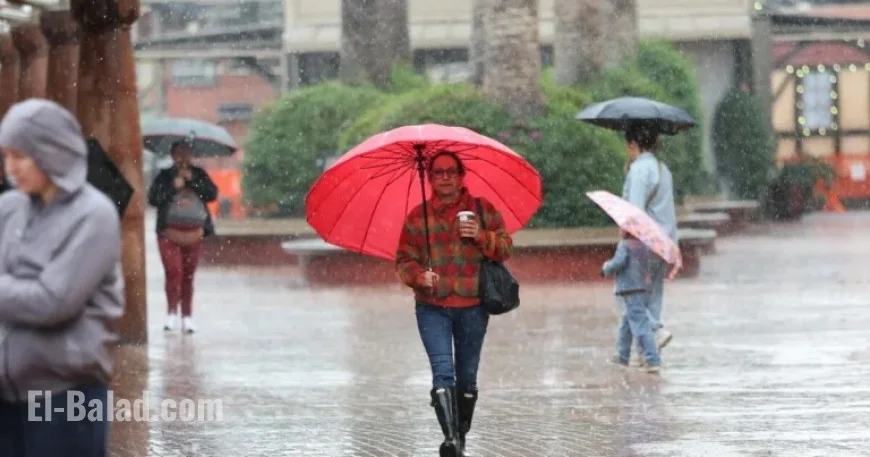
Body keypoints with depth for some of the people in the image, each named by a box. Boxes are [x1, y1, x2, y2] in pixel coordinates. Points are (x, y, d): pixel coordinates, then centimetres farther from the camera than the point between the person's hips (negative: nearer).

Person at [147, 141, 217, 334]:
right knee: (173, 271, -15)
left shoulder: (199, 175, 12)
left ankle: (187, 317, 8)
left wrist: (192, 180, -8)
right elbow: (153, 198, -4)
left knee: (188, 275, 4)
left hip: (194, 232, 2)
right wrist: (173, 187, -12)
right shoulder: (164, 176, 6)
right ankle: (172, 313, -13)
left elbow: (212, 194, -1)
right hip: (170, 231, -2)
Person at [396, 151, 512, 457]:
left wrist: (482, 237, -16)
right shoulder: (417, 216, 5)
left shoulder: (483, 210, 5)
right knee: (443, 371, -17)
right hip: (432, 308, -1)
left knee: (467, 377, 9)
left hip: (472, 307, 1)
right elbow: (404, 260, 6)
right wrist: (419, 276, -15)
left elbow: (505, 248, 3)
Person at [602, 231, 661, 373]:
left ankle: (653, 361, -19)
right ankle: (623, 356, 35)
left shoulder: (624, 245, -11)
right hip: (643, 289, 9)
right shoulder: (644, 246, 11)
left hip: (630, 291, -9)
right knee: (625, 324, 23)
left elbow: (618, 263, -22)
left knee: (640, 326, -12)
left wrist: (606, 268, -3)